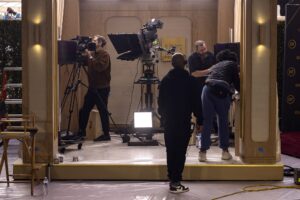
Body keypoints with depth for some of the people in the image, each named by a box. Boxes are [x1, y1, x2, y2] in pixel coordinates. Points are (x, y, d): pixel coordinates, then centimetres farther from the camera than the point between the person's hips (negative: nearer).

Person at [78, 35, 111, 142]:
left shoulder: (104, 54, -9)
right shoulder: (92, 53, 15)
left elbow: (100, 67, -23)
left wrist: (90, 57, -19)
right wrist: (86, 56, 1)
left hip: (102, 88, -8)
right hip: (92, 87, 8)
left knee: (103, 111, -3)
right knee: (84, 110, 8)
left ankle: (106, 135, 5)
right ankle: (81, 131, 18)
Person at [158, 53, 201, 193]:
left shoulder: (165, 80, 5)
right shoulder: (190, 80, -8)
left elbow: (160, 101, 9)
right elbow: (195, 102, -7)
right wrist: (199, 118, 1)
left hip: (168, 120, 5)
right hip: (184, 121, -4)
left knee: (171, 151, 12)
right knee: (180, 151, -4)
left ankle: (172, 179, 20)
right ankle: (175, 182, -5)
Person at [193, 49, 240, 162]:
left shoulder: (216, 65, 35)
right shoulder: (233, 64, 24)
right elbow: (237, 83, 20)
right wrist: (239, 90, 38)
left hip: (208, 89, 3)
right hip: (222, 91, -3)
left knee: (207, 121, 5)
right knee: (223, 121, 10)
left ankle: (203, 151, 3)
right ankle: (225, 150, 15)